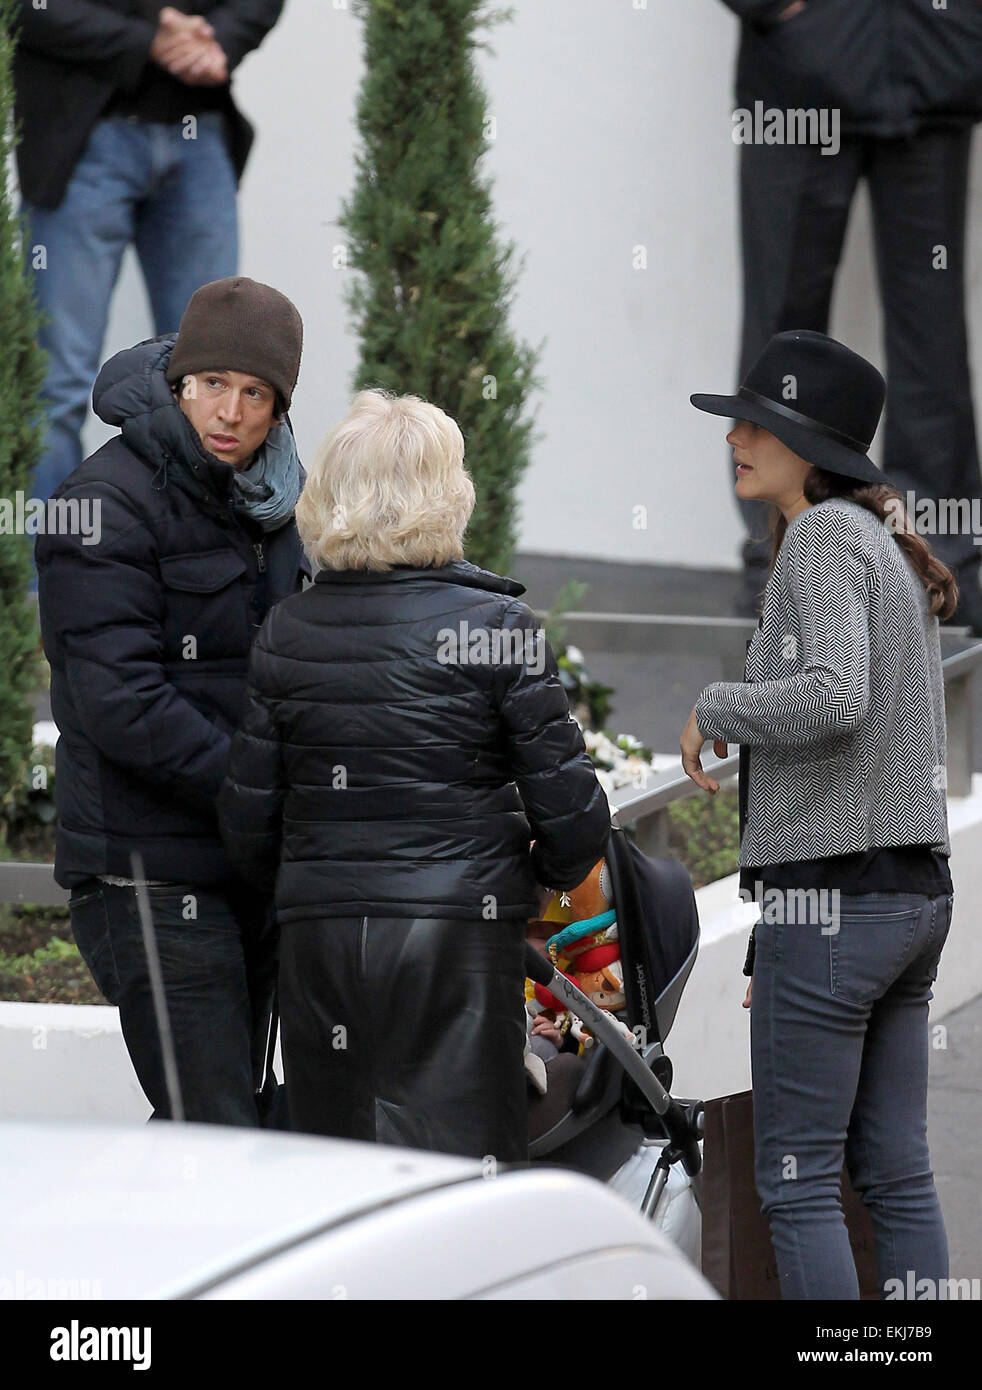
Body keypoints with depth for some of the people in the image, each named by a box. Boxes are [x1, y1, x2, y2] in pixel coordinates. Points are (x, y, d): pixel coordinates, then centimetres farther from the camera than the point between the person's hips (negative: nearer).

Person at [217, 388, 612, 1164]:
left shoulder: (288, 632, 4)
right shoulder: (496, 625, -6)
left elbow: (248, 824, 6)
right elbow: (571, 815, -6)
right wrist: (549, 873, 15)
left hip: (318, 939, 4)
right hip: (459, 936, -4)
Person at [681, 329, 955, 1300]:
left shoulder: (823, 536, -10)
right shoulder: (887, 545, 18)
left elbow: (833, 701, -27)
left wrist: (712, 711, -9)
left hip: (833, 892, -9)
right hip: (914, 888, 9)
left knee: (796, 1180, -4)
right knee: (896, 1173, 9)